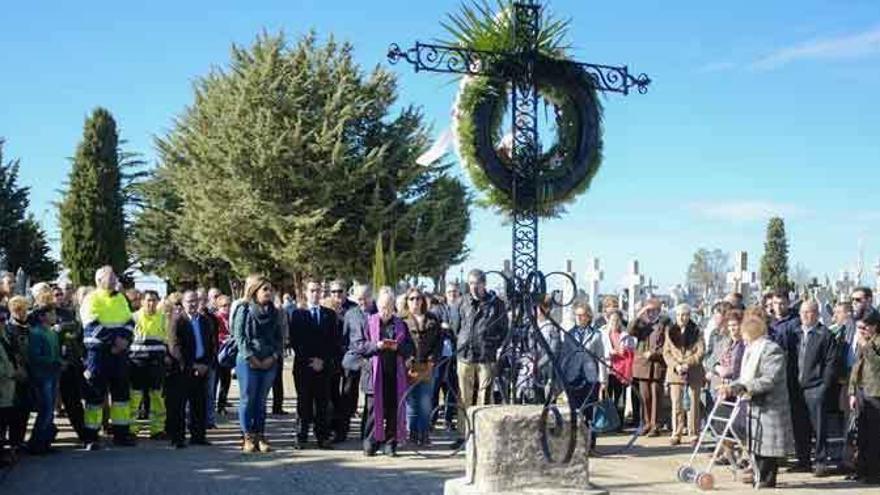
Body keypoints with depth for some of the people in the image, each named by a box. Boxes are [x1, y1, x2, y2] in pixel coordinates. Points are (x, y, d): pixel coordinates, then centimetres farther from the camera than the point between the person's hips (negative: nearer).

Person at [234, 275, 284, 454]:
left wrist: (273, 357, -5)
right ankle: (248, 437, 5)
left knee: (261, 400, 8)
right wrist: (252, 358, -13)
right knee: (247, 399, 0)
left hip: (269, 363, 4)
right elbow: (239, 336, -8)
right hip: (248, 362, -4)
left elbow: (280, 338, 10)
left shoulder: (274, 313, 10)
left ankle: (260, 436, 12)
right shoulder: (244, 310, -2)